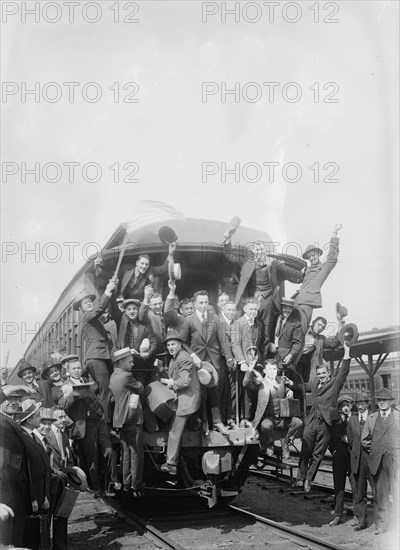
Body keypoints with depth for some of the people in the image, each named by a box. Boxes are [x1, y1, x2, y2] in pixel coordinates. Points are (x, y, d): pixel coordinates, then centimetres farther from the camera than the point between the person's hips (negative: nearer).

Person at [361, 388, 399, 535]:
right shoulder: (371, 418, 13)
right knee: (380, 492, 5)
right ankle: (381, 524, 13)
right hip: (377, 461, 3)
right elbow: (364, 439, 18)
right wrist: (373, 451, 10)